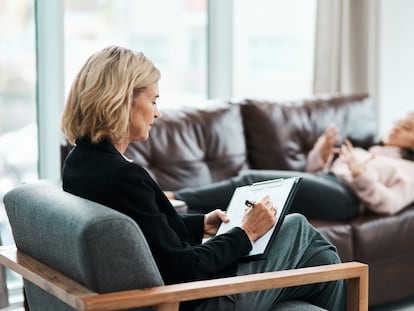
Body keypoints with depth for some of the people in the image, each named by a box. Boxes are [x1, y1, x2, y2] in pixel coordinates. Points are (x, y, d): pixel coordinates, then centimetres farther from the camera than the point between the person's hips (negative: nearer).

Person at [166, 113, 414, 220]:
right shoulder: (363, 151, 39)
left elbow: (389, 204, 0)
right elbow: (313, 171, 30)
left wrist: (360, 173, -12)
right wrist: (324, 150, 11)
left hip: (344, 194, -6)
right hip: (321, 181, 7)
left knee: (251, 181, -25)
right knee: (254, 182, -23)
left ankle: (177, 199, -32)